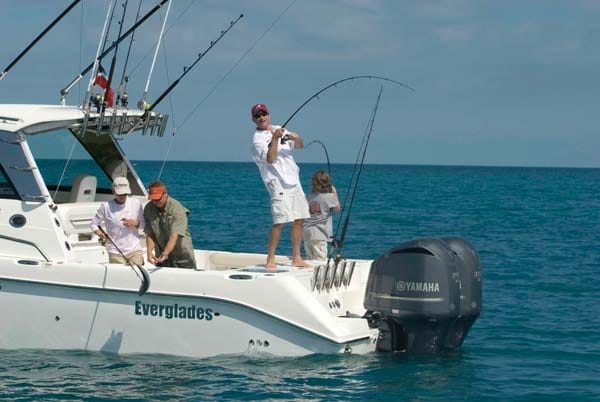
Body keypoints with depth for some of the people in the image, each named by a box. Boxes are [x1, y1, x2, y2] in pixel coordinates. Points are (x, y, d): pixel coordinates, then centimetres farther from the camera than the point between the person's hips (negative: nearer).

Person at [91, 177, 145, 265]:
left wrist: (136, 223, -11)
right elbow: (93, 224, 5)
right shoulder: (106, 206, -4)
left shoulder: (136, 203, 2)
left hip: (135, 250, 2)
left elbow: (145, 224, 9)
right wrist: (100, 233, -13)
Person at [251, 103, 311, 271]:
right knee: (279, 222, -16)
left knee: (298, 220, 8)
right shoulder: (258, 138, -6)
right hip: (278, 183, -7)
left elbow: (300, 146, 15)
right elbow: (270, 159, -19)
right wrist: (275, 138, -25)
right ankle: (270, 260, -9)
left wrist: (296, 138, -7)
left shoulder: (280, 130, 15)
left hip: (294, 181, 7)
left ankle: (296, 258, 15)